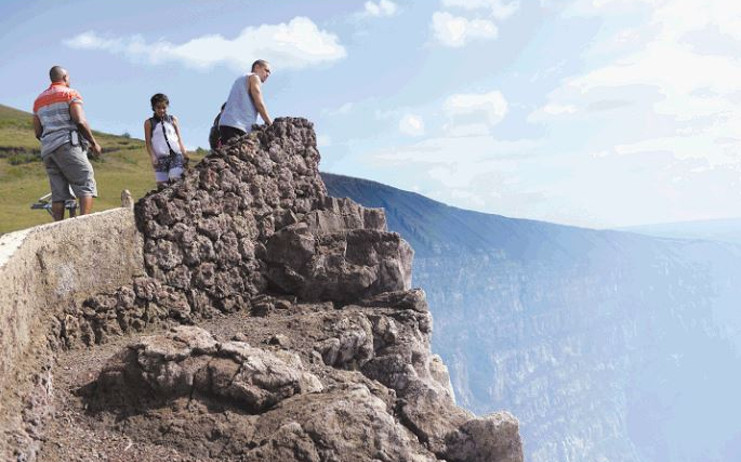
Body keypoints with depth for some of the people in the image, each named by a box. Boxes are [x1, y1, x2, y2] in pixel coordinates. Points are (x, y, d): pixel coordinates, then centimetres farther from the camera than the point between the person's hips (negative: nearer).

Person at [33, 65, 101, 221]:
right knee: (86, 185, -9)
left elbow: (38, 133, 18)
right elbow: (80, 122, -11)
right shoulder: (71, 94, 2)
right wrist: (93, 143, -3)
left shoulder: (39, 100, 22)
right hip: (68, 145, -7)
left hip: (47, 150, 7)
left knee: (58, 194, 4)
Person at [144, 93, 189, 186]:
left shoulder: (173, 120, 11)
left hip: (176, 155, 0)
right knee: (161, 185, -3)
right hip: (161, 157, 0)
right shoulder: (149, 123, 8)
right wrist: (153, 157, -9)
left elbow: (179, 138, 11)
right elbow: (148, 142, 4)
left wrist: (184, 154, 0)